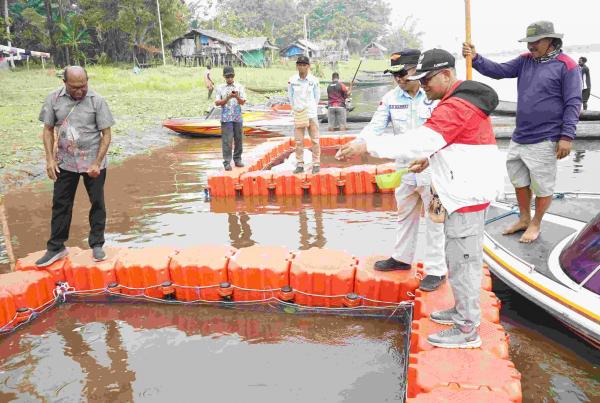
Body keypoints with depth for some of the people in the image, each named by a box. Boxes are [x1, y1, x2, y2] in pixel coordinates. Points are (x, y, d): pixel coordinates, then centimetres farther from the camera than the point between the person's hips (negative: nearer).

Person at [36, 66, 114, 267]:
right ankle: (56, 248, 21)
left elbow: (106, 134, -8)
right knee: (60, 204, 9)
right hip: (65, 162, 2)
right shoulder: (54, 99, -4)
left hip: (93, 162, -2)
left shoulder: (97, 101, -10)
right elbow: (48, 130, 4)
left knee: (97, 203, 7)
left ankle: (97, 245, 21)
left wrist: (97, 163, -13)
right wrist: (50, 159, -4)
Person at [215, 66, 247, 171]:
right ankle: (227, 162, -3)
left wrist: (237, 97, -20)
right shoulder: (220, 88, 4)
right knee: (227, 140, -5)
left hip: (238, 117, 2)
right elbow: (217, 103, -1)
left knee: (238, 139, 7)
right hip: (226, 118, -2)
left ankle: (237, 159, 19)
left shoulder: (239, 87, 6)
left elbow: (242, 102, 1)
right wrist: (228, 98, -15)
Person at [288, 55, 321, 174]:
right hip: (298, 114, 1)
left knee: (315, 140, 2)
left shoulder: (313, 80, -4)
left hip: (311, 113, -1)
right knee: (299, 141, 5)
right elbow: (290, 95, 10)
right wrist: (295, 107, 8)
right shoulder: (292, 80, -2)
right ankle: (300, 164, 13)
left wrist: (312, 107, 6)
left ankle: (316, 164, 10)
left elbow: (317, 95, 7)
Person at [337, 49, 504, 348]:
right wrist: (430, 158, 14)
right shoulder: (463, 100, 15)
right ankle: (464, 310, 35)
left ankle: (467, 330, 10)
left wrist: (367, 145, -31)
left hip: (467, 195, -11)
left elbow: (419, 140, -31)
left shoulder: (455, 107, -20)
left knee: (461, 260, -2)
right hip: (470, 190, 11)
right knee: (465, 257, 20)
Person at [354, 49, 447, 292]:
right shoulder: (391, 98, 1)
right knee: (405, 215, 21)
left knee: (434, 220, 5)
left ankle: (436, 269, 19)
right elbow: (376, 126, -4)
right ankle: (402, 258, 40)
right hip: (405, 167, 6)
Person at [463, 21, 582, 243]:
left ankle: (536, 224, 24)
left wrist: (567, 136, -16)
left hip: (544, 141, -6)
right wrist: (475, 58, -14)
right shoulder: (525, 60, 8)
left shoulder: (566, 66, -9)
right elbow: (499, 70, 1)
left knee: (542, 186, 5)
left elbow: (573, 103, -11)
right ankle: (524, 219, 35)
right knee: (519, 180, 17)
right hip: (519, 137, 6)